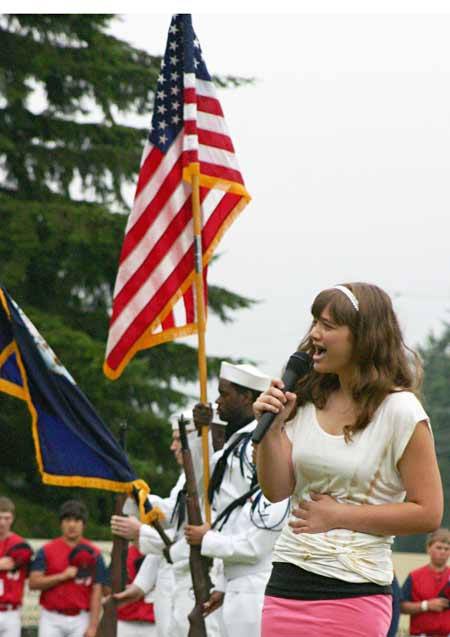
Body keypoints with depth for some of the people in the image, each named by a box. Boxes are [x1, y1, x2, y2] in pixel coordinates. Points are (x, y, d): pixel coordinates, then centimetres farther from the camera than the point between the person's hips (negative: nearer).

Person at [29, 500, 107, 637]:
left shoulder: (92, 553, 2)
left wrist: (93, 626, -8)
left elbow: (96, 592, -1)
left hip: (80, 620, 0)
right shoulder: (47, 550, 3)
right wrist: (63, 576, -16)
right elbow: (33, 583, -5)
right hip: (52, 619, 0)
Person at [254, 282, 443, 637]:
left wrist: (339, 516, -11)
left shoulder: (400, 411, -8)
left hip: (353, 594, -5)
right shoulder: (307, 402, 9)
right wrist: (271, 430, -8)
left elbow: (427, 513, -10)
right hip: (287, 581, 5)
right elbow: (277, 491, 7)